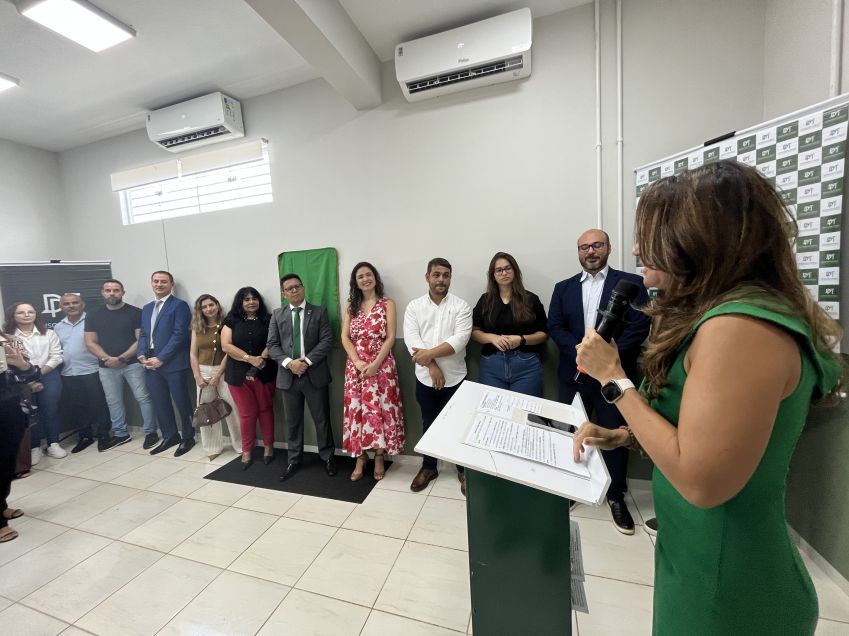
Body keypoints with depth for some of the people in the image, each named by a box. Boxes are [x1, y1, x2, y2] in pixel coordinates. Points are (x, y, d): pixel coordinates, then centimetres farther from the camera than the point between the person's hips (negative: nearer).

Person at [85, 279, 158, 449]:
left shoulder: (135, 313, -2)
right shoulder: (93, 317, 10)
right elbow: (90, 343, 6)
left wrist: (121, 358, -13)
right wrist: (107, 358, -10)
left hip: (133, 364, -4)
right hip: (106, 367, 4)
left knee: (143, 398, -4)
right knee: (113, 402, 12)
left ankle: (150, 432, 5)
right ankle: (120, 433, 25)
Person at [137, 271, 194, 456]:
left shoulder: (179, 305, -6)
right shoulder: (147, 308, 18)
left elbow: (179, 335, -13)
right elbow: (143, 334, 17)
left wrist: (161, 358, -17)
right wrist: (141, 354, -1)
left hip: (172, 363, -7)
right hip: (151, 363, 7)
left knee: (181, 402, 2)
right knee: (160, 403, 13)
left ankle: (188, 437, 17)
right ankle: (170, 436, 28)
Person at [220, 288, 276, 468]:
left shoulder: (267, 319, 5)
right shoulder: (232, 321, 5)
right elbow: (226, 345, -5)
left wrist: (262, 358, -19)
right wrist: (250, 358, -15)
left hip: (264, 373, 0)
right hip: (239, 374, 0)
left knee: (265, 409, 9)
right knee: (247, 413, 6)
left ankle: (268, 446, 23)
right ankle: (246, 451, 21)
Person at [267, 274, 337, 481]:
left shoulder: (319, 312, 2)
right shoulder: (277, 315, 9)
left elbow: (326, 341, -6)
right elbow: (272, 345, 3)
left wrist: (307, 361, -17)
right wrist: (289, 362, -14)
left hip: (314, 374, -2)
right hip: (288, 375, 2)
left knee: (322, 419, 7)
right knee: (293, 422, 13)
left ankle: (327, 457, 25)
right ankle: (294, 460, 29)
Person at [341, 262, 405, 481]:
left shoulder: (387, 304, 0)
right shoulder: (351, 306, 10)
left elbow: (391, 337, -6)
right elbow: (345, 338, 3)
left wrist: (375, 364, -15)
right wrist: (358, 362, -10)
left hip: (381, 365, -2)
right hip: (355, 366, 3)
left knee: (380, 409, 2)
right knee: (357, 409, 5)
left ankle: (379, 457, 19)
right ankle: (361, 457, 21)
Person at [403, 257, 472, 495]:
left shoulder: (461, 306, -4)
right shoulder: (414, 306, 1)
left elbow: (460, 339, -16)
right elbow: (411, 339, -9)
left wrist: (430, 353, -21)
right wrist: (432, 366, -18)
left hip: (455, 377, -1)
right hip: (425, 378, 2)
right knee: (429, 424, 17)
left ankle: (464, 470, 32)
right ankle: (428, 467, 36)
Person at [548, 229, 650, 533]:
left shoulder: (631, 282, 1)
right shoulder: (563, 288, 9)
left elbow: (640, 325, -8)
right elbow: (555, 326, -1)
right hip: (574, 374, 3)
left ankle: (616, 496, 28)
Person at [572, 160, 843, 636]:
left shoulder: (741, 325, -28)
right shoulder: (730, 314, 4)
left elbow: (700, 481, -29)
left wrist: (613, 378, -24)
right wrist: (621, 436, 2)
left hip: (725, 584, -8)